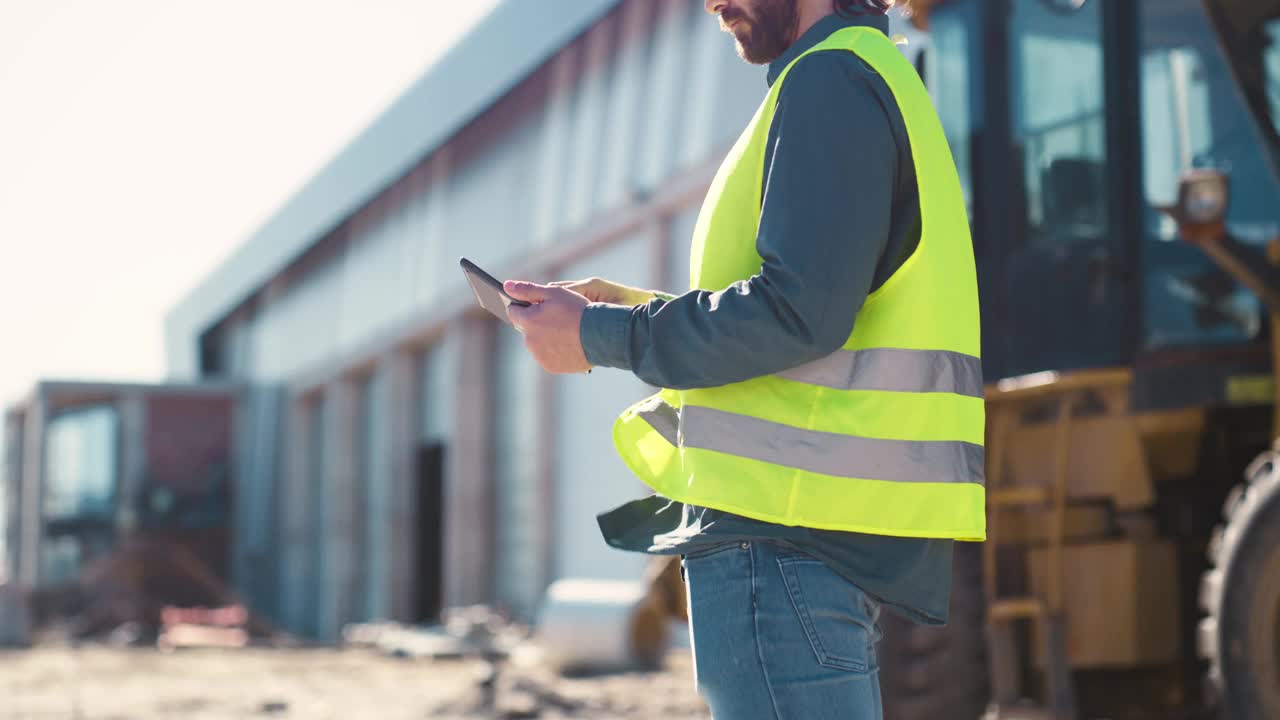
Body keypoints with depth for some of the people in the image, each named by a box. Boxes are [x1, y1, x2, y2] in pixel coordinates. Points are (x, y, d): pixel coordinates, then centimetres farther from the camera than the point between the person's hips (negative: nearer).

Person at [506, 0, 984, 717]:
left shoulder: (831, 77, -11)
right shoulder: (877, 72, 22)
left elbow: (801, 312, -21)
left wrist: (600, 336, -11)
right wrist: (629, 304, 16)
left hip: (786, 529, -11)